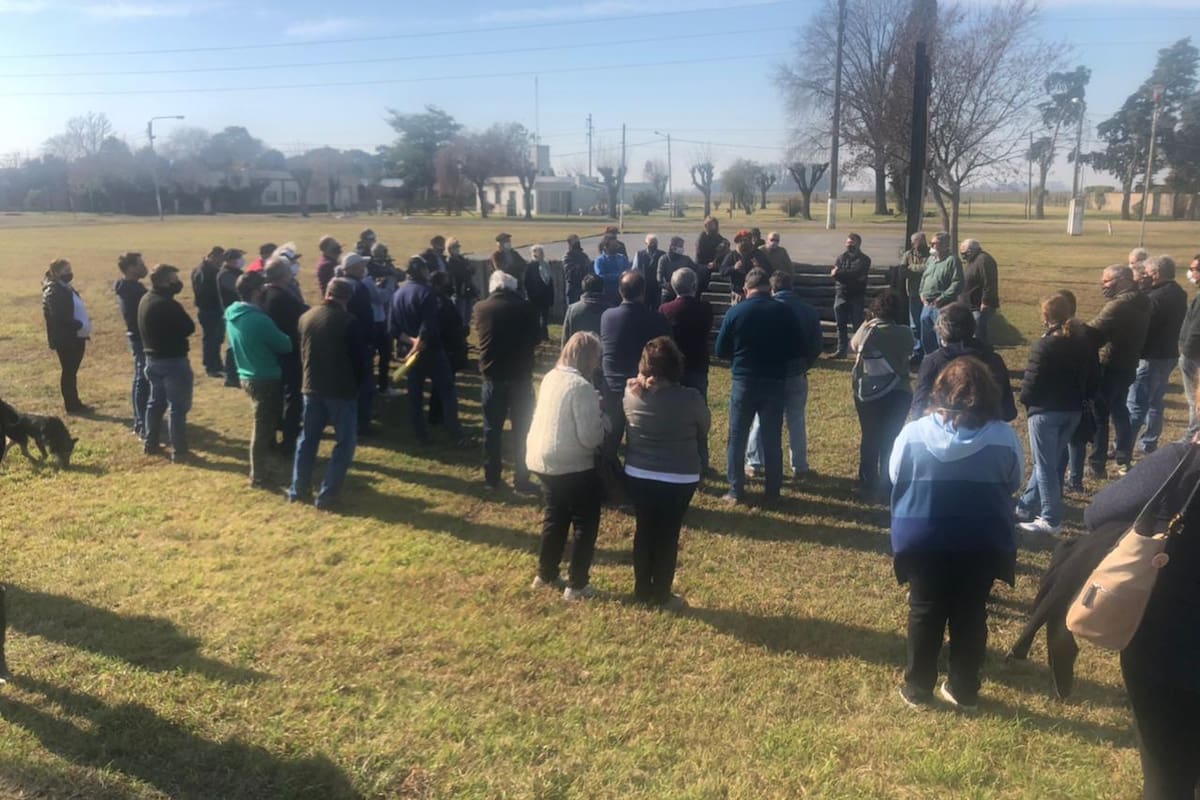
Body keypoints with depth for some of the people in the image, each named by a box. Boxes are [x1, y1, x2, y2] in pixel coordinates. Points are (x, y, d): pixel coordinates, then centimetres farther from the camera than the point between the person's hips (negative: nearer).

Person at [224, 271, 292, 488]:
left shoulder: (232, 315, 2)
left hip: (248, 376, 9)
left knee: (263, 426, 24)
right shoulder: (258, 320, -26)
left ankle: (262, 470, 38)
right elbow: (285, 345, -17)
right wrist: (286, 338, 4)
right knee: (263, 428, 5)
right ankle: (259, 477, 16)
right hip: (266, 380, -9)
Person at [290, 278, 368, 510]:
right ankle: (326, 495, 2)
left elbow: (301, 352, 14)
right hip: (342, 389, -6)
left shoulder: (306, 317, 3)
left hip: (312, 387, 6)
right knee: (345, 442, 5)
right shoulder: (348, 322, -15)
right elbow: (360, 358, -10)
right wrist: (359, 381, 6)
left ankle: (298, 489, 21)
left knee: (308, 438, 18)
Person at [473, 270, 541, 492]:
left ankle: (492, 478, 17)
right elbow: (536, 340, 2)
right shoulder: (525, 307, -6)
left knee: (491, 429, 12)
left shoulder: (481, 308, -1)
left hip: (492, 376, 1)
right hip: (520, 375, -1)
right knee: (522, 430, 7)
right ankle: (522, 479, 8)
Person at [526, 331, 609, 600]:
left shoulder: (551, 377, 4)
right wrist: (602, 418, -3)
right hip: (572, 467, -8)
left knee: (554, 519, 24)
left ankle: (546, 574, 35)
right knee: (586, 525, 10)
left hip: (541, 459, 8)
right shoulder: (581, 387, -21)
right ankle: (577, 585, 16)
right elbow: (590, 437, -22)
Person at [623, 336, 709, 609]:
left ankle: (642, 590, 27)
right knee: (668, 536, 10)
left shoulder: (632, 394, -10)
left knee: (644, 531, 16)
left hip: (638, 475, 3)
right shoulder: (690, 398, -18)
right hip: (679, 479, -3)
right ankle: (661, 595, 21)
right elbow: (703, 432, 0)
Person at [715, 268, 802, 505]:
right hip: (775, 383, 1)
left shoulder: (735, 312, -7)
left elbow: (721, 351, -1)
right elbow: (798, 349, 1)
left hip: (744, 382, -1)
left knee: (737, 438, 9)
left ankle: (736, 491, 11)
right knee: (772, 439, 10)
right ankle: (773, 491, 16)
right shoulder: (785, 312, -4)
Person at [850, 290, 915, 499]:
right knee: (891, 438, 10)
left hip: (867, 393, 1)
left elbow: (853, 347, 10)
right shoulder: (905, 333, -11)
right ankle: (888, 484, 15)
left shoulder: (866, 331, -9)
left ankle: (868, 484, 20)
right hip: (898, 393, -1)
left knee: (870, 437, 13)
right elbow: (908, 352, 6)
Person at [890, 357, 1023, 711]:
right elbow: (1013, 484, 4)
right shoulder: (1005, 437, -11)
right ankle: (964, 691, 25)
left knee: (925, 612, 12)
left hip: (922, 539, -1)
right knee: (971, 614, 14)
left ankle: (918, 688, 23)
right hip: (983, 543, 1)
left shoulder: (914, 432, -14)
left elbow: (895, 477, 0)